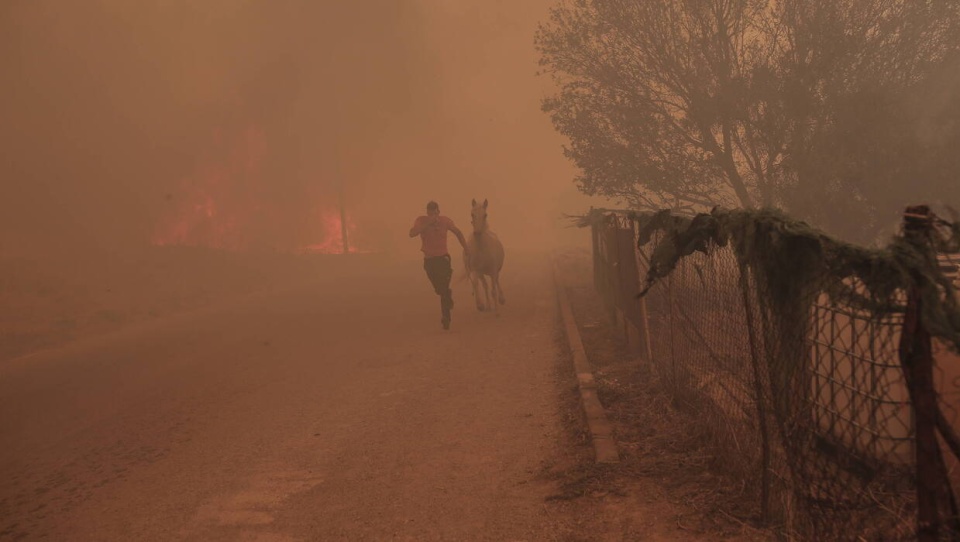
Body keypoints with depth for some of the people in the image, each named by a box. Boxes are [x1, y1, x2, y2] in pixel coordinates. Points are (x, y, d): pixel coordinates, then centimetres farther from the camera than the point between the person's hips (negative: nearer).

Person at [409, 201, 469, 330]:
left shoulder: (445, 220, -6)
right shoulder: (421, 221, -8)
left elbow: (457, 232, 12)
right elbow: (412, 233, -27)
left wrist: (465, 248, 10)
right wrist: (427, 223, -32)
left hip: (443, 257, -2)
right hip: (429, 260, 2)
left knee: (444, 290, -12)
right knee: (439, 289, 17)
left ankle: (445, 317, -6)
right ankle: (449, 296, 50)